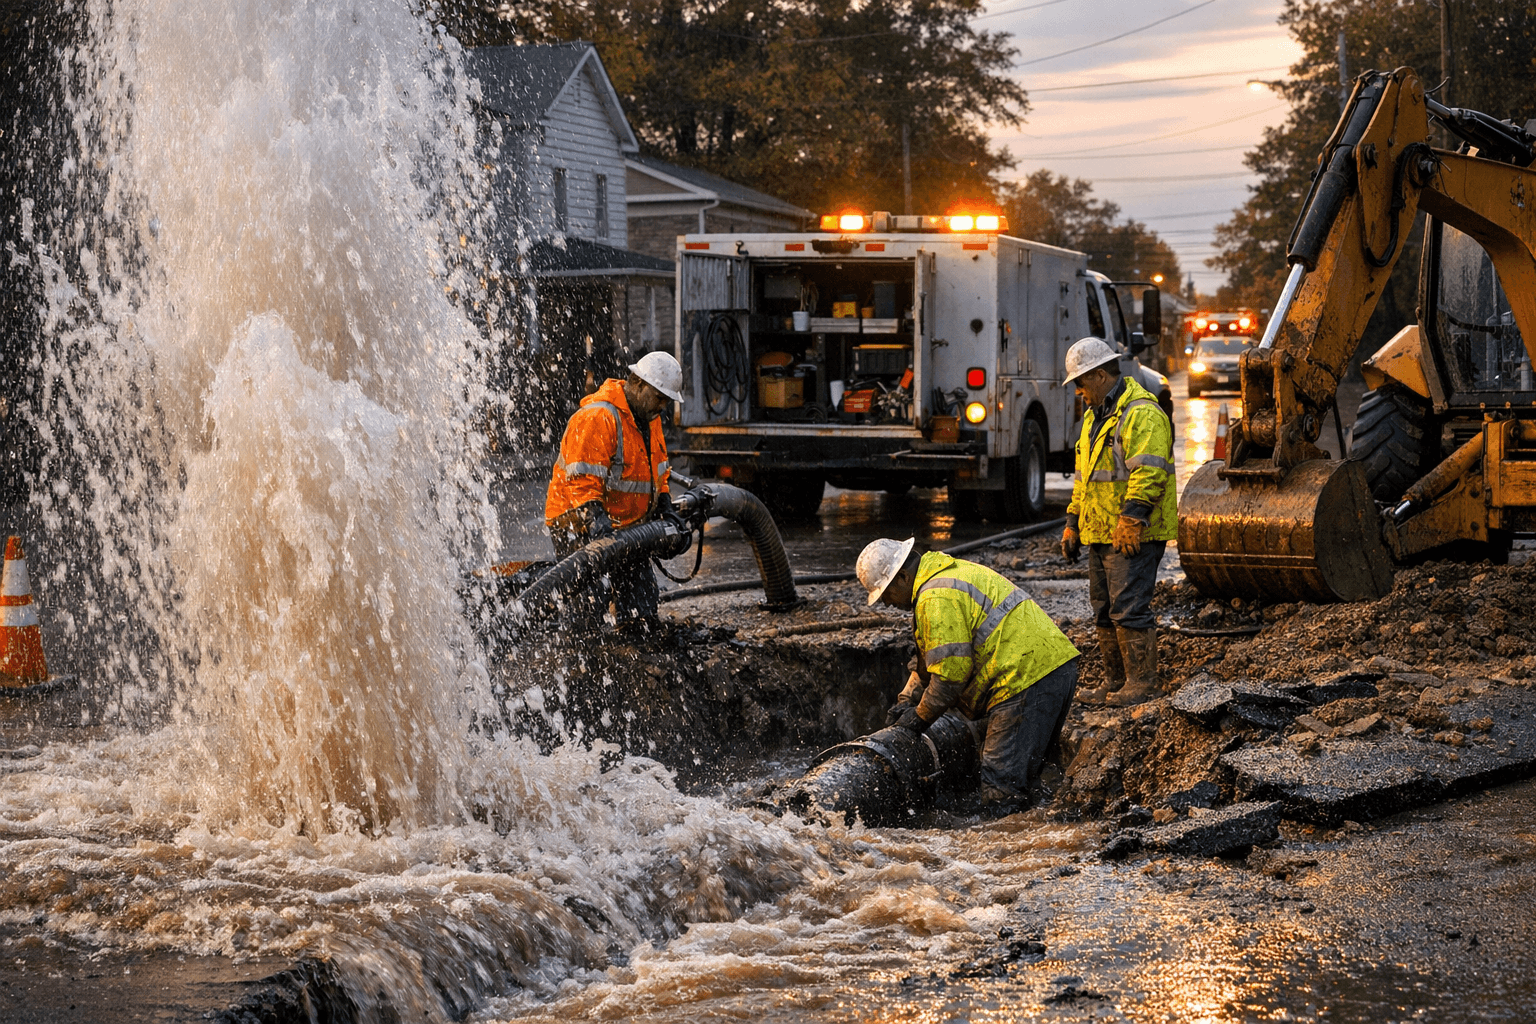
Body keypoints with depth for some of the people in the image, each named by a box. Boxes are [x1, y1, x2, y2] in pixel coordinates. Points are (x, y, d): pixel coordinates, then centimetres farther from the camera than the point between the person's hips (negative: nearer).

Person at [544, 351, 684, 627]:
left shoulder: (649, 418, 10)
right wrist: (595, 519, -40)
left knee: (641, 601, 8)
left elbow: (656, 471, 22)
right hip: (579, 524, -9)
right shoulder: (597, 418, -21)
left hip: (625, 526, 9)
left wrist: (665, 509, 9)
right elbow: (582, 480, -29)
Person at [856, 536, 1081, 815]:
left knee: (1002, 784, -9)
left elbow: (951, 672, -15)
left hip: (1027, 677, -11)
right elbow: (931, 658, 29)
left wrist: (921, 716, -1)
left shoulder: (936, 599, -13)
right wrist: (907, 700, 20)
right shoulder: (951, 572, 22)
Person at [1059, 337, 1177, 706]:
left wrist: (1131, 520, -28)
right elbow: (1084, 477, 27)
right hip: (1100, 533, 10)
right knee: (1104, 611, 12)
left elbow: (1148, 473, -23)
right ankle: (1115, 682, 20)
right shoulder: (1095, 416, 21)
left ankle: (1142, 682, -4)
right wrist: (1073, 523, 22)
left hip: (1132, 536, -10)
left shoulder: (1141, 413, -12)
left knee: (1129, 609, -11)